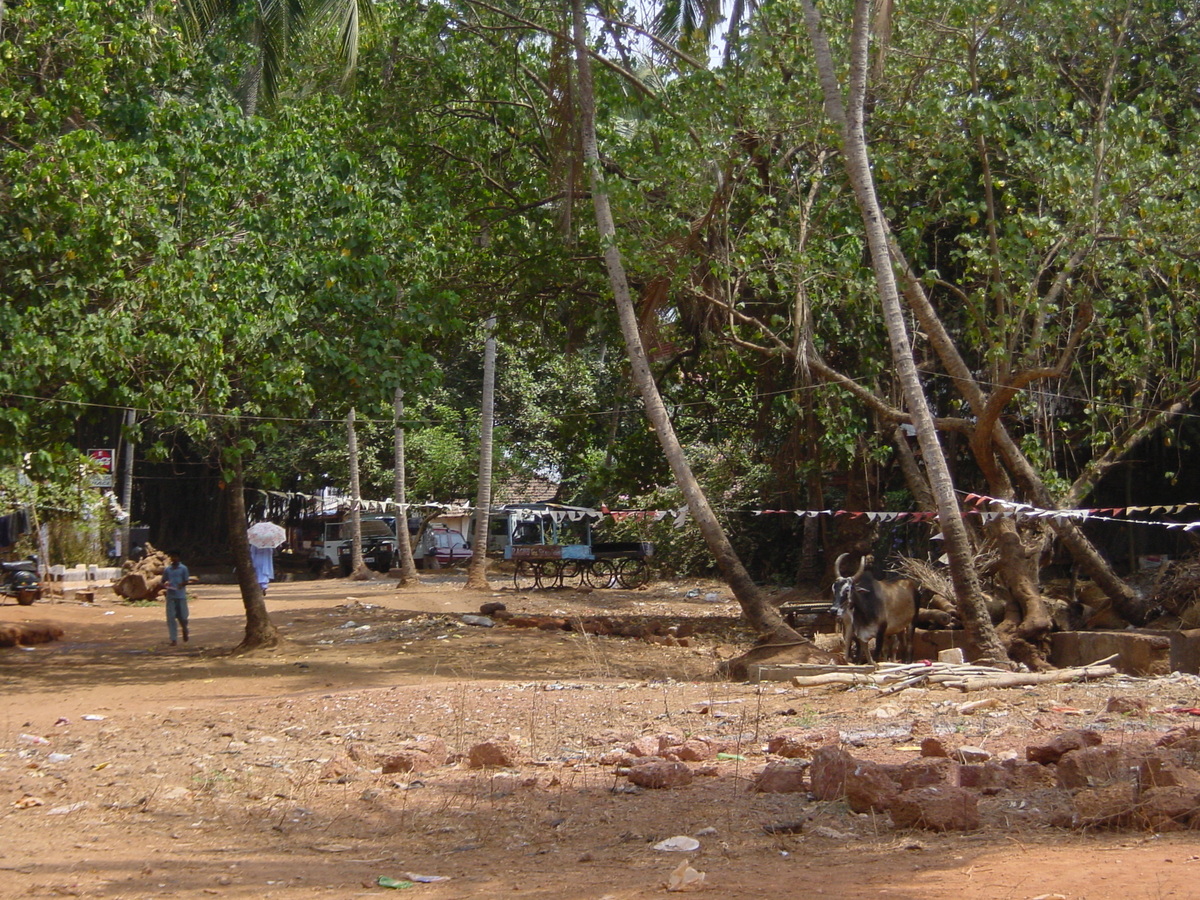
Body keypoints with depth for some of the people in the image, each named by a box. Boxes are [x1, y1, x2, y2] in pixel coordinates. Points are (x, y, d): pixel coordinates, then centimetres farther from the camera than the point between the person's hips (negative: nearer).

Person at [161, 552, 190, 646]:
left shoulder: (183, 568, 2)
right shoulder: (167, 569, 10)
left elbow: (186, 581, 0)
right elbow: (163, 581, 14)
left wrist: (181, 584, -22)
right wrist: (166, 583, -9)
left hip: (181, 595, -2)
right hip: (170, 596, 2)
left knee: (182, 616, 1)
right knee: (170, 618, -5)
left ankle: (184, 630, 34)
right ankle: (173, 639, -3)